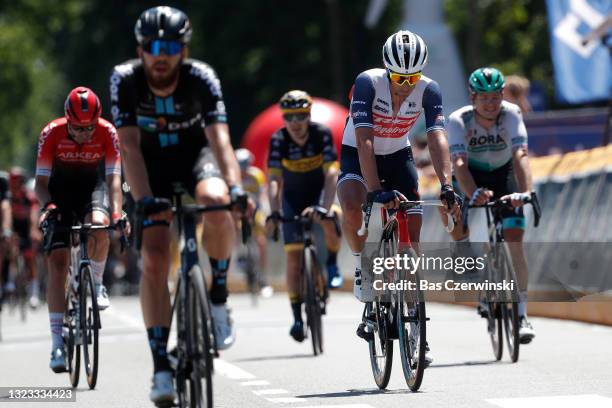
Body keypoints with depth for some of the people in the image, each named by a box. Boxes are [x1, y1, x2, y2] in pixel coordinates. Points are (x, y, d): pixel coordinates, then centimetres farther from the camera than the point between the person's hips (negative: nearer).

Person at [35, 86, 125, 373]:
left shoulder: (107, 133, -24)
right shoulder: (52, 134, -24)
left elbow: (114, 178, -27)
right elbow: (41, 181, -21)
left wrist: (117, 212, -43)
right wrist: (47, 206, -41)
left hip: (93, 186, 0)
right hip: (60, 192, 0)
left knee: (98, 225, -35)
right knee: (57, 262, -12)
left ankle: (96, 284, -6)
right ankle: (57, 342, -11)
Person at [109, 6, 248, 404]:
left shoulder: (201, 78, -25)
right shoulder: (125, 80, -24)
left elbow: (220, 138, -34)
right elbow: (129, 145, -29)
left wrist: (236, 187, -50)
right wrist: (144, 199, -41)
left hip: (195, 154, 0)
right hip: (152, 163, 1)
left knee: (215, 201, -35)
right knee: (155, 258, -15)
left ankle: (219, 296, -12)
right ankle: (161, 365, -10)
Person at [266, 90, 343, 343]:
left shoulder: (322, 134, -23)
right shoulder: (279, 140, -21)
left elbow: (331, 173, -31)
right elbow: (273, 179, -28)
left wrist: (325, 206, -46)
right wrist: (274, 212, -44)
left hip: (319, 192, -1)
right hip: (293, 197, 1)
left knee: (328, 222, -35)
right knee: (293, 256, -8)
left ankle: (332, 265, -6)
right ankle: (297, 317, -2)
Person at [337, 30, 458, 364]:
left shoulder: (428, 90, -20)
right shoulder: (368, 83, -28)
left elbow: (437, 139, -29)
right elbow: (364, 141, -35)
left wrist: (446, 186, -45)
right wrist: (376, 190, -46)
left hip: (398, 156, 3)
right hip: (357, 157, -3)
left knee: (412, 240, -7)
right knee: (352, 209, -36)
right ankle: (362, 264, -4)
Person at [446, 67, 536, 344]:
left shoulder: (511, 114, -29)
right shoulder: (459, 120, -29)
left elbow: (521, 155, -41)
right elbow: (459, 162, -42)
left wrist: (526, 192, -59)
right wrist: (473, 194, -61)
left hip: (505, 176, -1)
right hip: (473, 176, 1)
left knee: (514, 242, -15)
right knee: (456, 228, -20)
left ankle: (522, 314, -12)